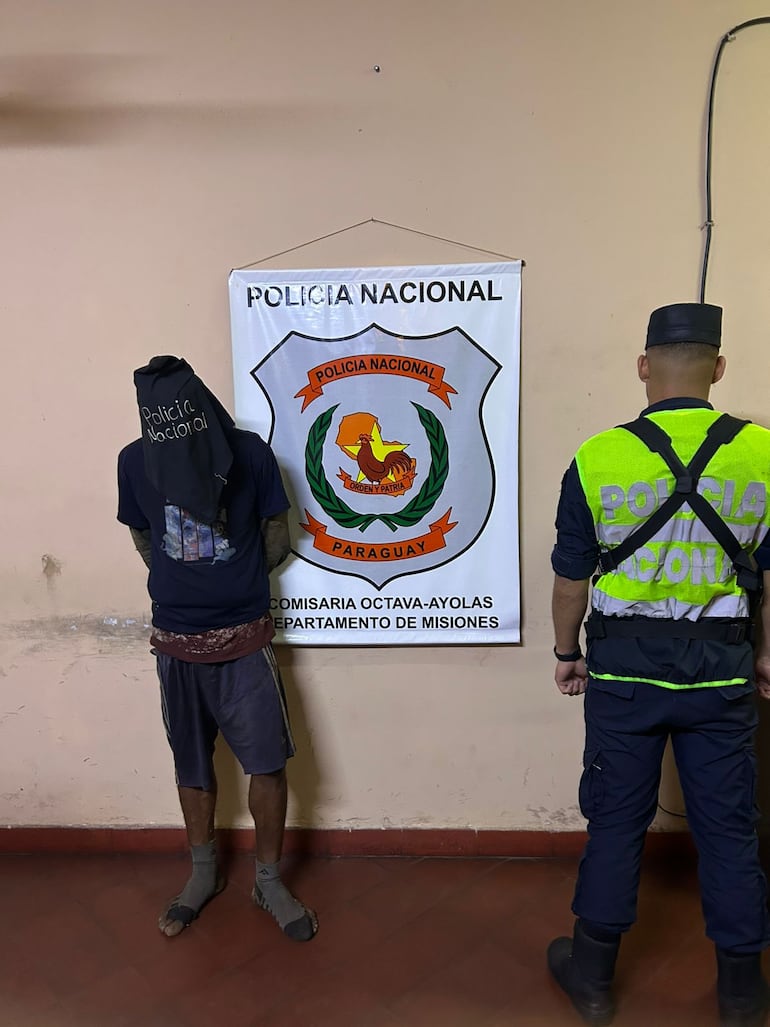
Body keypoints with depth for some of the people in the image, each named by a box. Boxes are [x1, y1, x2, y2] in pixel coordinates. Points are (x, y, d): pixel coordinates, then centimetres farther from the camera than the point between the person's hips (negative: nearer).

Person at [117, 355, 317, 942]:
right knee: (192, 764, 16)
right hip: (176, 641, 2)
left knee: (267, 762, 2)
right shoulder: (135, 461, -7)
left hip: (244, 637, -1)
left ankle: (270, 882, 25)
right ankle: (204, 874, 39)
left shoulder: (249, 453, -13)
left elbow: (276, 540, 0)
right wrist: (182, 587, 7)